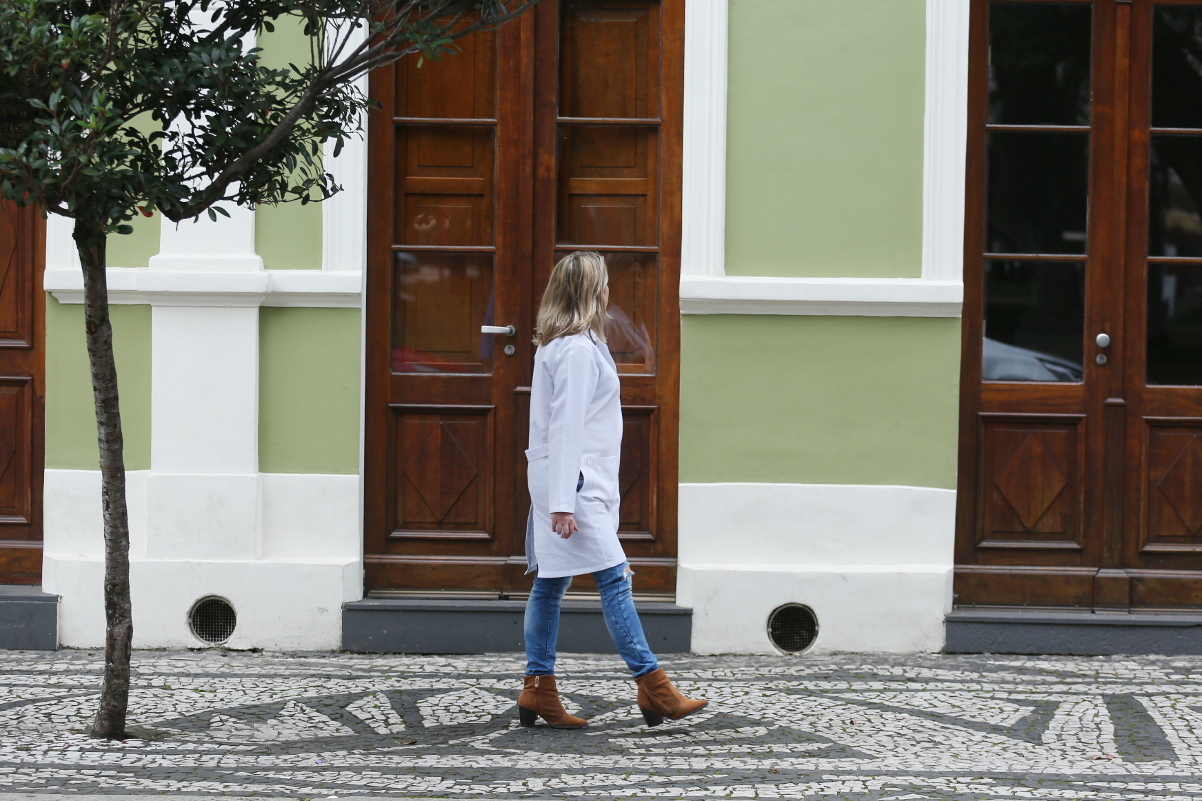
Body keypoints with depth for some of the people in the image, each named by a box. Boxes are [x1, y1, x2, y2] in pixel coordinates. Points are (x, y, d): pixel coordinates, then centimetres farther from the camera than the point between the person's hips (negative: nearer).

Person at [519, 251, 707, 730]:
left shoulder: (558, 345, 17)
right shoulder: (578, 349, -14)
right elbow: (566, 426, -19)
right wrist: (562, 503, -22)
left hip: (567, 482, 11)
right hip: (573, 483, -11)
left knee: (550, 582, 10)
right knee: (614, 579, -11)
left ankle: (538, 689, 12)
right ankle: (653, 687, -12)